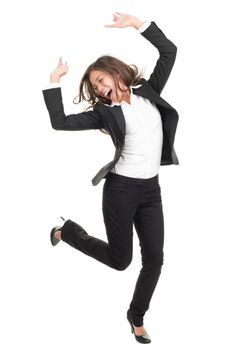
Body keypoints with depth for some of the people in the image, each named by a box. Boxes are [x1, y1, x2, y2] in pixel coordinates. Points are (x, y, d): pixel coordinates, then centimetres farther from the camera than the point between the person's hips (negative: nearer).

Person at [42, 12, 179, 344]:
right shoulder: (104, 111, -1)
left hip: (151, 189, 3)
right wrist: (54, 81, -10)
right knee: (120, 259, 4)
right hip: (121, 188, -3)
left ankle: (136, 317, 26)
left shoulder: (148, 90, 7)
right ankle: (66, 231, 28)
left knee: (154, 259, 4)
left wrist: (137, 23, -4)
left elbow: (169, 51, 1)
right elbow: (61, 122, -11)